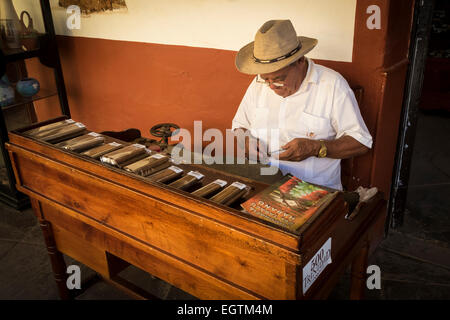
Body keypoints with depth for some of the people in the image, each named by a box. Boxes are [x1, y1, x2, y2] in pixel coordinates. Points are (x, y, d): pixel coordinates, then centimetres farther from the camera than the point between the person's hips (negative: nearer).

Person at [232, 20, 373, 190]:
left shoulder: (332, 85, -8)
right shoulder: (259, 84, 7)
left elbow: (361, 142, -6)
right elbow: (239, 125, 20)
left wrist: (316, 148, -20)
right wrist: (245, 140, -3)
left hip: (316, 189, -3)